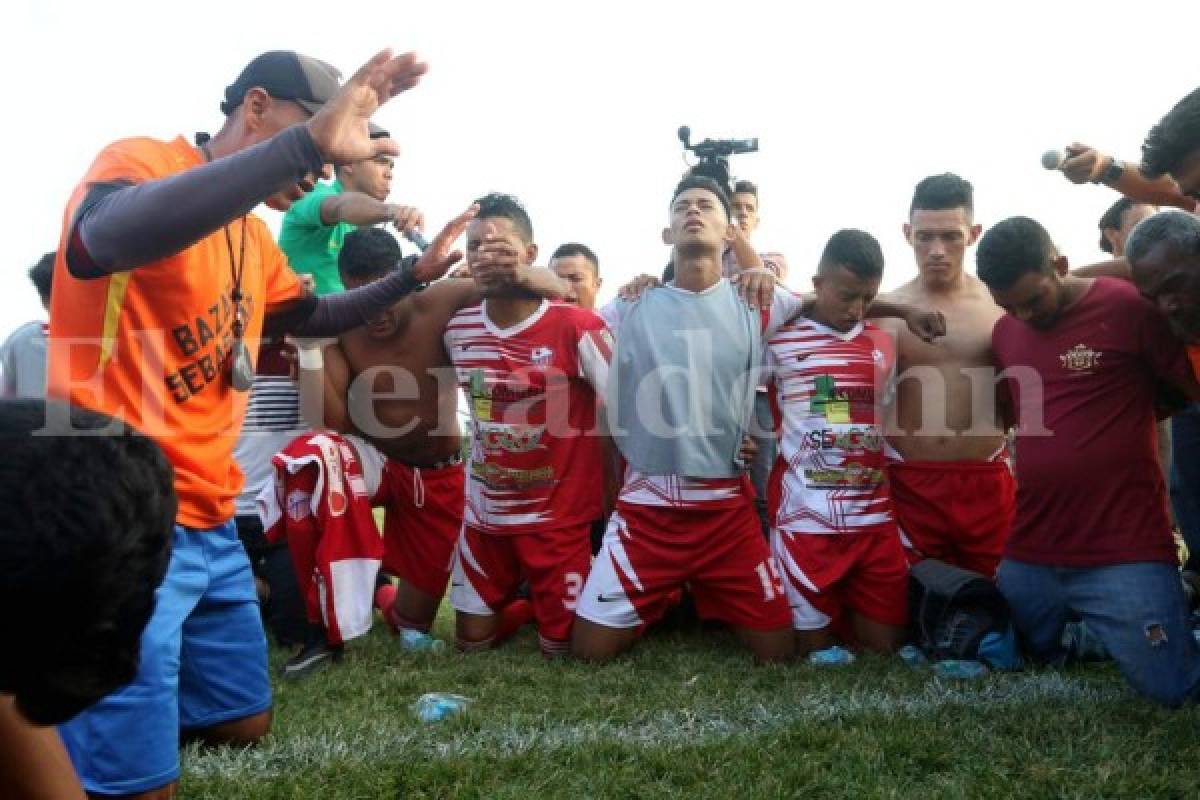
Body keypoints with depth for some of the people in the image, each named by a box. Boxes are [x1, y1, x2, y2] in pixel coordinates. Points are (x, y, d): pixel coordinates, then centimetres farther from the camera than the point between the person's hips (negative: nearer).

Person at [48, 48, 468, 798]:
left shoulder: (254, 235, 15)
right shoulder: (142, 161, -11)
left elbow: (312, 315, 33)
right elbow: (101, 243, -37)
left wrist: (414, 276, 21)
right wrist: (307, 140, -42)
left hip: (210, 522, 9)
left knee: (246, 728, 18)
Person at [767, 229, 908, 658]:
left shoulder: (882, 344, 12)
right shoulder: (781, 339, -4)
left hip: (875, 516, 4)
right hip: (807, 517, -4)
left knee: (885, 643, 8)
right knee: (813, 646, 5)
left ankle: (847, 609, 34)